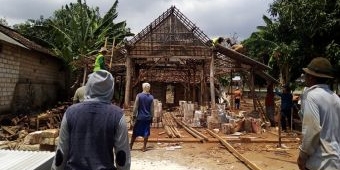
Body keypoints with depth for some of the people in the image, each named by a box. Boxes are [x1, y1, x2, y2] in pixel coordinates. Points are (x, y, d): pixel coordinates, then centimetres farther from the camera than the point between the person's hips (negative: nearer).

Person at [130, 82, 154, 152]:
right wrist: (151, 117, 11)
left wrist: (134, 115, 0)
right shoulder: (151, 97, -1)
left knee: (135, 132, 9)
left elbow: (135, 107, -8)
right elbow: (152, 109, 4)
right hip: (148, 118, 2)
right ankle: (144, 147, 12)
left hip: (140, 117, -1)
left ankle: (130, 146, 20)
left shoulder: (139, 95, -8)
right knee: (146, 133, 8)